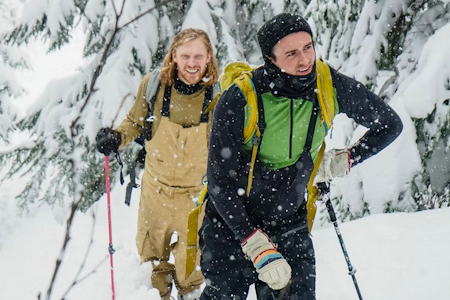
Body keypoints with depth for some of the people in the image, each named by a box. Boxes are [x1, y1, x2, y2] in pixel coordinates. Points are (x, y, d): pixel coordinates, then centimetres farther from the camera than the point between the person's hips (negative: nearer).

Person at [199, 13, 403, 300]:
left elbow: (390, 124, 6)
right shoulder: (237, 101, -23)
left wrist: (346, 160, -2)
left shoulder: (332, 87, -13)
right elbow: (221, 185, -20)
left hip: (290, 224, 3)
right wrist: (258, 248, -24)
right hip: (232, 224, -2)